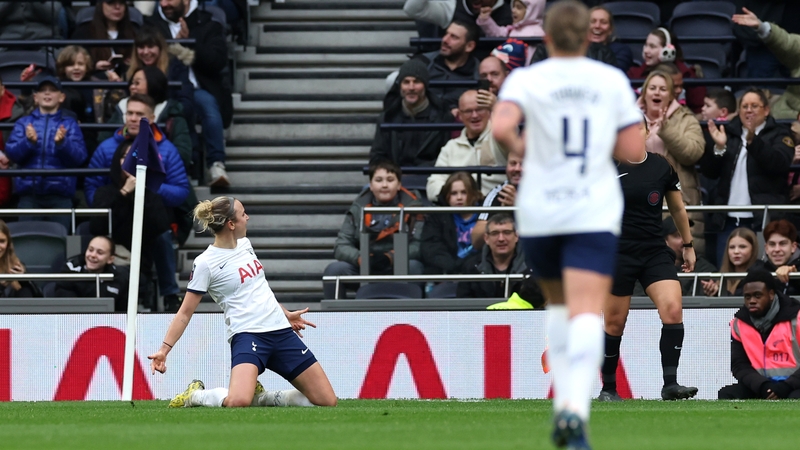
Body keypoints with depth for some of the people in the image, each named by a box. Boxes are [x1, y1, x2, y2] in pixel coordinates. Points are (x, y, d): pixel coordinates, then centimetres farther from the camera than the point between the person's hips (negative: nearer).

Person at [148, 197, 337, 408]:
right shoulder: (205, 263, -8)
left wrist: (285, 313, 35)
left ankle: (259, 397, 14)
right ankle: (194, 396, -2)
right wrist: (164, 349, -12)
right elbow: (185, 313, -4)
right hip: (247, 335, -7)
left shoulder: (244, 244, 11)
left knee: (328, 401, 0)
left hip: (281, 331, 7)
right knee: (238, 402, -34)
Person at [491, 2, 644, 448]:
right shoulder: (613, 81, 4)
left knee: (559, 304, 24)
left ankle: (564, 400, 17)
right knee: (588, 314, -12)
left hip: (540, 213, 1)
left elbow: (501, 126, -19)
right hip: (595, 214, -1)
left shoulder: (526, 80, -1)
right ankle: (577, 408, -32)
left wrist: (518, 146, 2)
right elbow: (633, 149, 2)